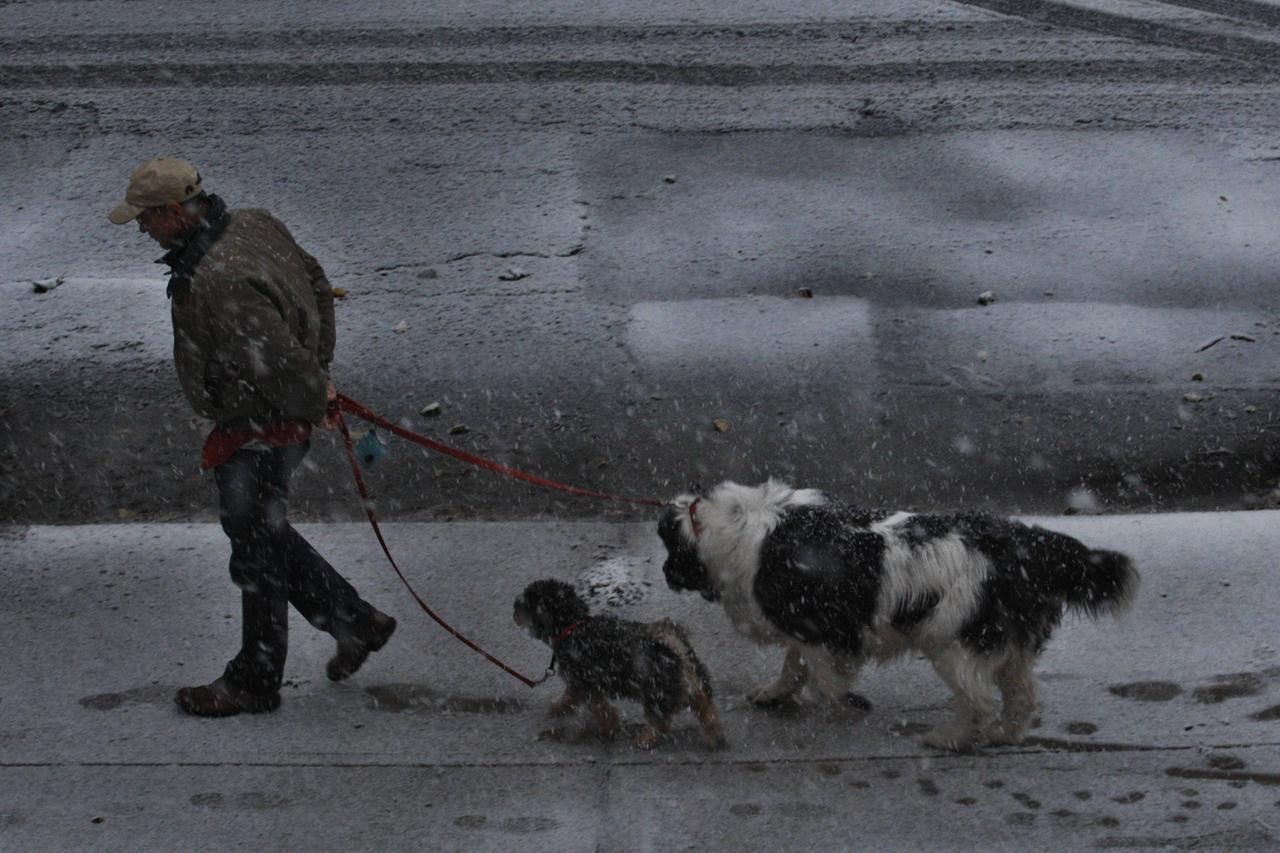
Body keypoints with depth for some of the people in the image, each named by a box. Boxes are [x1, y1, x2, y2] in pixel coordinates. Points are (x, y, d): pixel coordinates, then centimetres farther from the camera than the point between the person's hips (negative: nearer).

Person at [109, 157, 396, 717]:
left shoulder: (218, 285, -33)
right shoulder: (254, 226, -1)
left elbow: (282, 361, -35)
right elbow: (317, 285, 13)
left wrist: (313, 403, -14)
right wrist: (319, 372, 15)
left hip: (257, 435, -10)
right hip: (282, 422, 10)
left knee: (256, 550, 7)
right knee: (261, 532, 25)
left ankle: (254, 682, 25)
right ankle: (354, 620, 33)